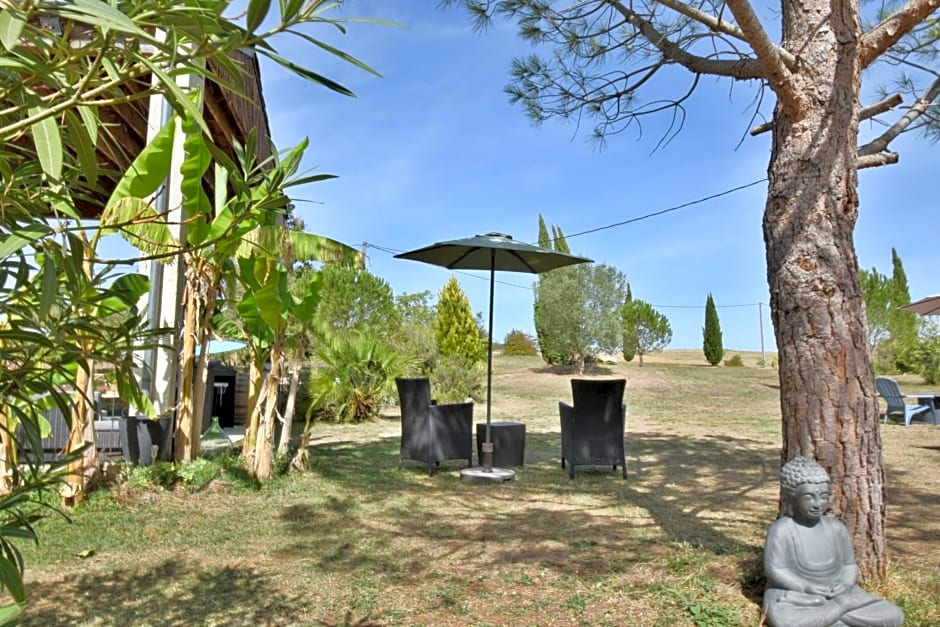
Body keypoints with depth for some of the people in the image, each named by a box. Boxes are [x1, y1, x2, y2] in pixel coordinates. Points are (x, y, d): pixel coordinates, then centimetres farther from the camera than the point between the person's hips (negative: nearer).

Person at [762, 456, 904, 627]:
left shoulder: (836, 527, 1)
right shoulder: (781, 530, -15)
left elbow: (850, 565, 6)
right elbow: (774, 570, -15)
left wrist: (846, 585, -14)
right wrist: (807, 587, -24)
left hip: (836, 593, 5)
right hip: (795, 594, -5)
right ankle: (841, 607, -17)